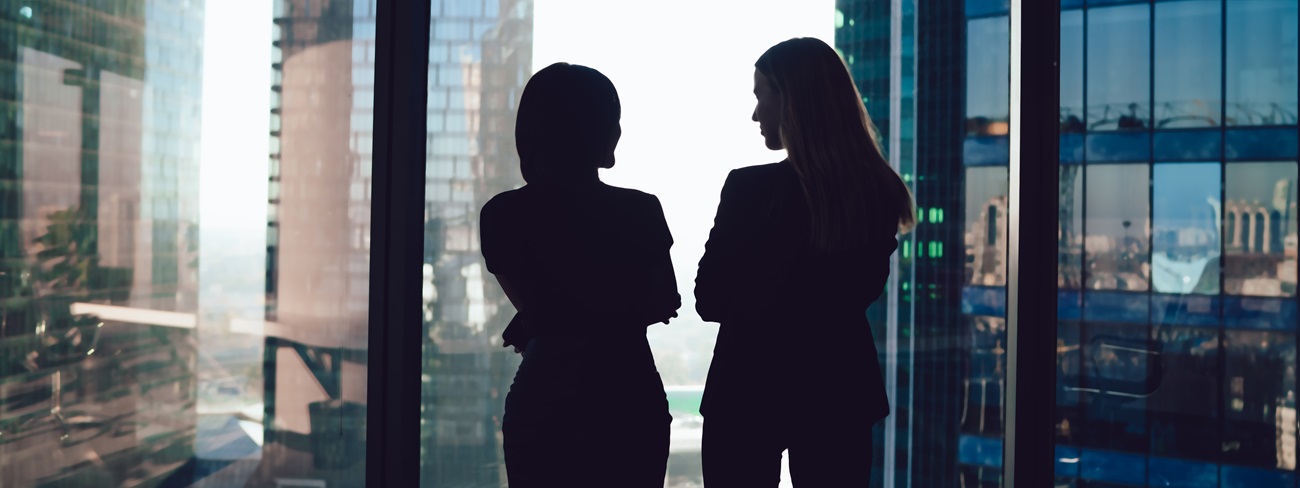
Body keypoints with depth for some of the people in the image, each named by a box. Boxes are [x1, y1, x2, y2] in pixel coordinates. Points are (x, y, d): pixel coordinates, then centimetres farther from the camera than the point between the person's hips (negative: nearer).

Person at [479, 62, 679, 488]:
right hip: (629, 398, 0)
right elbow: (664, 305, 6)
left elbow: (531, 307, 6)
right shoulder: (638, 212, -8)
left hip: (543, 400, 1)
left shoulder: (503, 216, -6)